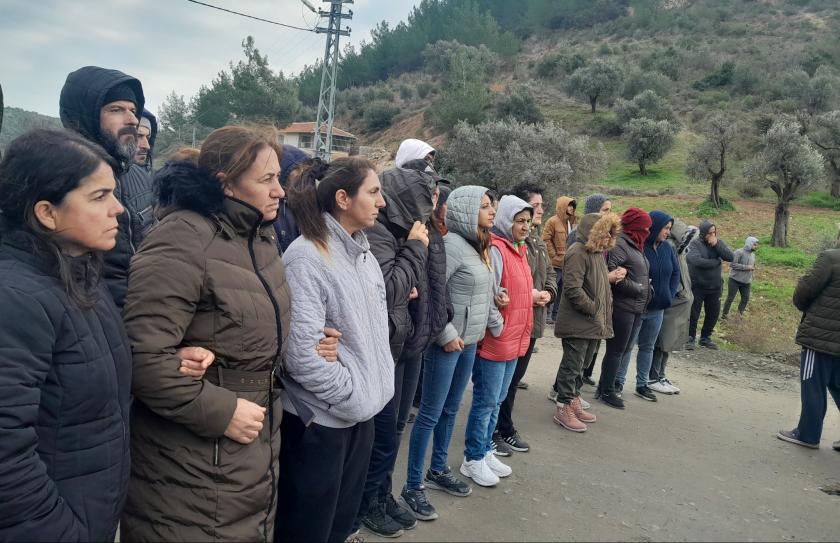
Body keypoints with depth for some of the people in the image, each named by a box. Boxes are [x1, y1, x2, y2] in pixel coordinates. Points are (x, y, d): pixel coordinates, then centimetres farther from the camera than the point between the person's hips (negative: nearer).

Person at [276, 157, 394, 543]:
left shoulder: (364, 253, 7)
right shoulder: (305, 257, -19)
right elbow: (302, 353, -24)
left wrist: (371, 393, 8)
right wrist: (353, 396, -14)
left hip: (361, 414, 8)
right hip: (320, 419, -7)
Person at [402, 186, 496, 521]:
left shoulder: (478, 246, 10)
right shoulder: (452, 244, -17)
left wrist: (473, 333, 10)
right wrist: (448, 335, -18)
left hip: (469, 342, 9)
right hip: (447, 343, -9)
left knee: (450, 410, 19)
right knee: (430, 414, 0)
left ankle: (438, 471, 34)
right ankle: (413, 487, 12)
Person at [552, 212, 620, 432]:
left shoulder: (598, 253, 13)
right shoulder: (579, 253, -17)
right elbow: (573, 289, -23)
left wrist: (603, 314, 11)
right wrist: (594, 308, -15)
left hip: (594, 323, 9)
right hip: (577, 323, -9)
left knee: (580, 364, 18)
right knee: (573, 364, -1)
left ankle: (573, 401, 30)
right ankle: (563, 408, 10)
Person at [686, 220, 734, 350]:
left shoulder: (718, 242, 4)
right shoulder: (694, 244, -12)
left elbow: (730, 257, -7)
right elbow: (697, 261, -26)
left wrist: (717, 245, -17)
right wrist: (716, 262, -13)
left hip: (715, 287, 5)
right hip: (697, 286, -5)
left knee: (713, 314, 12)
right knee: (693, 315, 2)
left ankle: (705, 338, 28)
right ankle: (690, 338, 16)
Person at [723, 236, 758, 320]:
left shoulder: (753, 254, 9)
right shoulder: (739, 252, -16)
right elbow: (733, 264, -23)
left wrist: (751, 280, 16)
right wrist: (746, 267, -23)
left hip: (746, 282, 7)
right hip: (735, 280, -7)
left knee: (746, 298, 9)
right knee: (730, 298, 1)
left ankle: (740, 313, 28)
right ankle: (724, 314, 14)